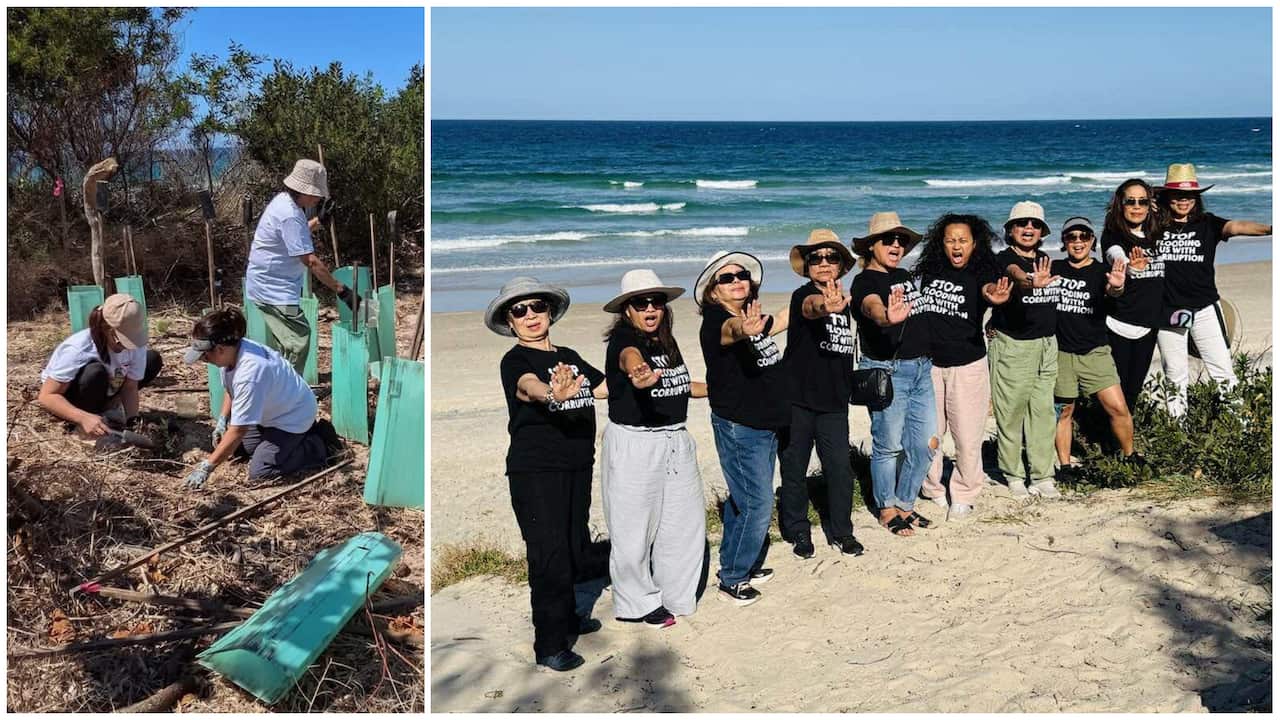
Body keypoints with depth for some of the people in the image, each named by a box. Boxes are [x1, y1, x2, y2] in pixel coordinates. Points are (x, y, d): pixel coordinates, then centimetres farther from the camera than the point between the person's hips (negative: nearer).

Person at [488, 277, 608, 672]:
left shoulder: (569, 356, 13)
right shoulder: (515, 360, -10)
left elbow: (605, 386, 23)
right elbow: (528, 386, -33)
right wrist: (553, 394, -55)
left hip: (577, 466, 8)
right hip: (535, 469, -7)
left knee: (576, 548, 18)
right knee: (550, 555, -9)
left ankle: (566, 618, 37)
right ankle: (549, 646, 0)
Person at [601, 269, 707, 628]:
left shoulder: (666, 340, 9)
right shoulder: (624, 340, -15)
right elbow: (630, 360, -41)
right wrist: (640, 377, -62)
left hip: (675, 442, 7)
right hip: (633, 446, -7)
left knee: (686, 521, 11)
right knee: (635, 528, 3)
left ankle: (675, 594, 29)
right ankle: (638, 603, 21)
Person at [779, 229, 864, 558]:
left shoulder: (842, 301, 9)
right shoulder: (804, 294, -12)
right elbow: (809, 308, -38)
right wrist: (825, 305, -59)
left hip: (833, 401, 5)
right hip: (797, 398, -5)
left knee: (840, 469, 3)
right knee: (795, 469, 6)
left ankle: (841, 531, 19)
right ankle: (798, 532, 22)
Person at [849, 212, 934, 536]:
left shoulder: (903, 275, 13)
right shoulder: (865, 281, -12)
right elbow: (872, 306, -37)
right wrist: (887, 316, -57)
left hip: (920, 369, 8)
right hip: (887, 372, -8)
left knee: (925, 443, 9)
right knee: (888, 445, 1)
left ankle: (905, 505, 24)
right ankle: (887, 510, 18)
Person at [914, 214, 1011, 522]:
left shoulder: (980, 272, -7)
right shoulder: (930, 272, 3)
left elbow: (989, 288, -30)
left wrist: (997, 297, -51)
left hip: (967, 366, -3)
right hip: (929, 364, 3)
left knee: (967, 437, 0)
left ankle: (964, 496, 18)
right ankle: (932, 489, 27)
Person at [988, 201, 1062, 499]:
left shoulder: (1045, 260, 11)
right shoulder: (1005, 258, -10)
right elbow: (1015, 273, -35)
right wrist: (1031, 282, -55)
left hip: (1047, 345, 6)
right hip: (1013, 347, -6)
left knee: (1043, 412, 7)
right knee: (1011, 412, 0)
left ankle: (1043, 476, 13)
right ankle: (1014, 475, 14)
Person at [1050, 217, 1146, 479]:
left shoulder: (1101, 271, 0)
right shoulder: (1054, 269, 4)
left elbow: (1112, 291, -20)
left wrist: (1117, 286, -44)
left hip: (1095, 352, 0)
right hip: (1061, 352, 0)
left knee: (1118, 408, -5)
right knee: (1063, 410, 7)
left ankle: (1130, 456, 15)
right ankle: (1065, 465, 17)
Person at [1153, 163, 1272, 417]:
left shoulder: (1206, 223, -1)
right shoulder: (1155, 227, 1)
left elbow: (1235, 226, -19)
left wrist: (1269, 229, -37)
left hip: (1204, 309, -1)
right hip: (1168, 311, 1)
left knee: (1223, 371, -2)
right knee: (1175, 375, 13)